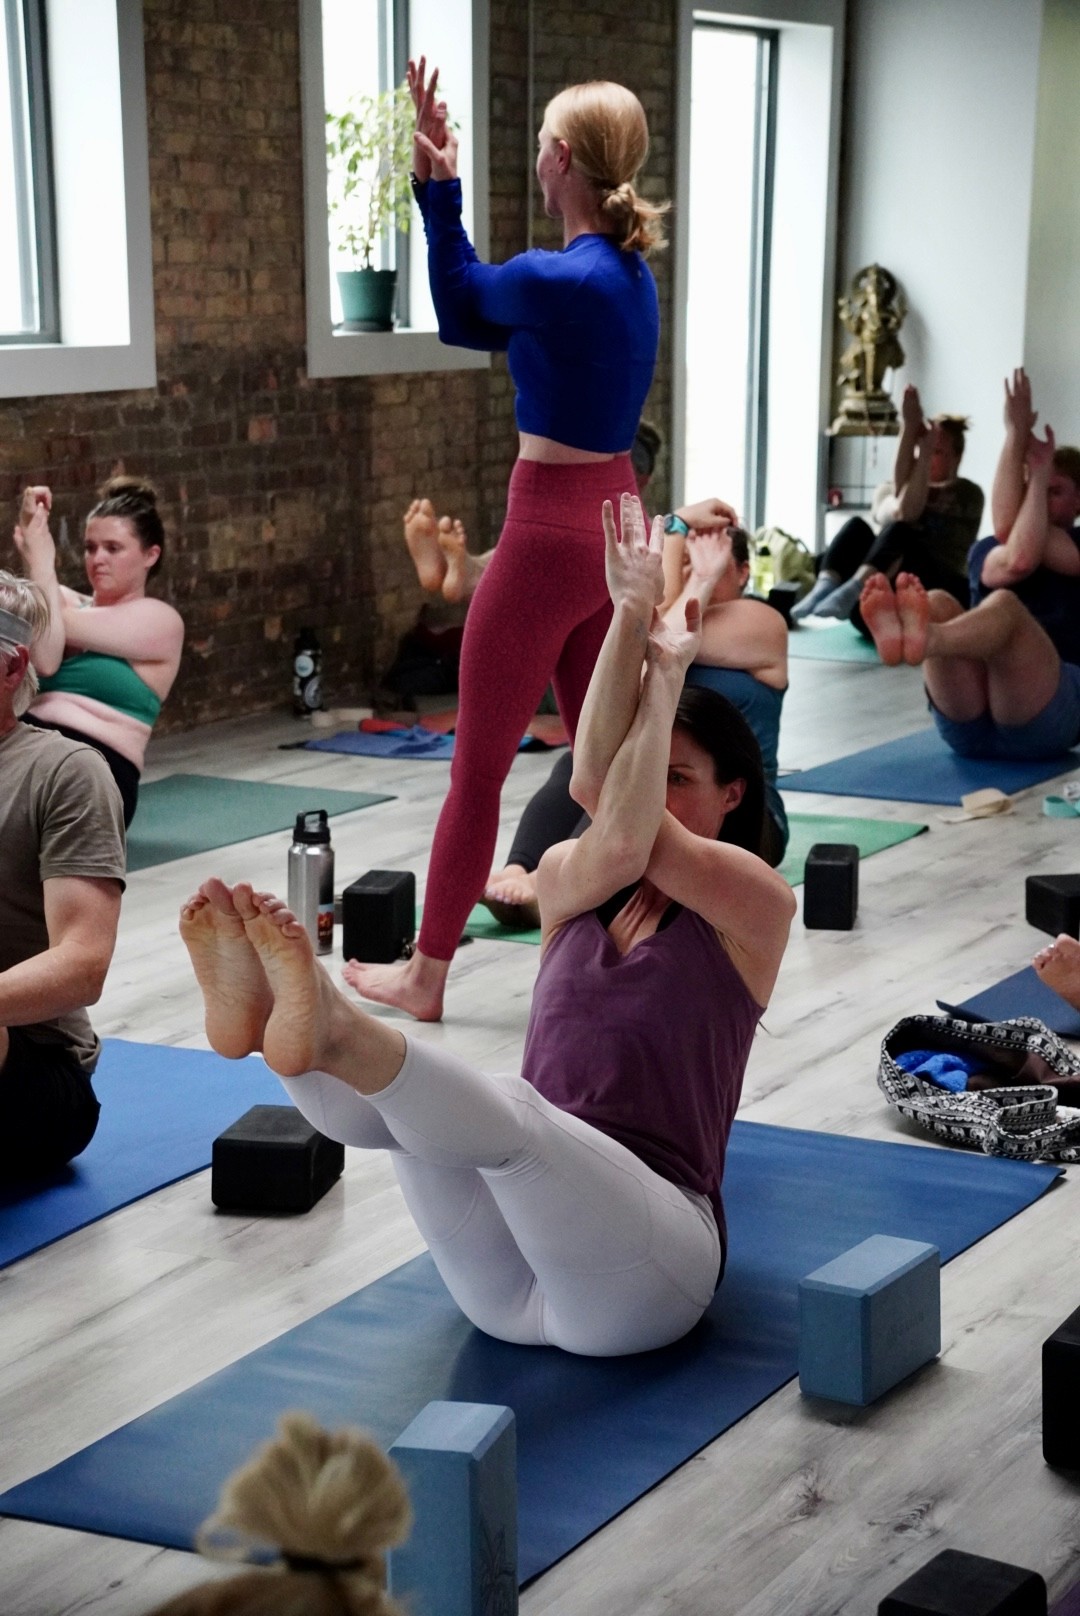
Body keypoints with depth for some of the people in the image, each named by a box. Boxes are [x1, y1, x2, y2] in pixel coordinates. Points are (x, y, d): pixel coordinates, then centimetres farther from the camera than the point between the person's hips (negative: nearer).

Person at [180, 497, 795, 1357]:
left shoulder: (753, 905, 6)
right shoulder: (567, 882, 16)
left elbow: (633, 832, -11)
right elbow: (603, 818, -8)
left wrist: (664, 673, 4)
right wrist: (630, 617, -12)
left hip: (634, 1271, -4)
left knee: (508, 1112, -37)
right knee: (404, 1101, -28)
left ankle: (331, 1029, -63)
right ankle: (265, 1008, -57)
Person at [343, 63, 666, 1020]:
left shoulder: (556, 280, -19)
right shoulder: (632, 276, 9)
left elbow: (461, 295, 3)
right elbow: (466, 320, 12)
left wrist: (439, 188, 11)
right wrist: (440, 185, 8)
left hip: (551, 536, -8)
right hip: (615, 527, 8)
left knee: (477, 767, 3)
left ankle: (426, 978, 14)